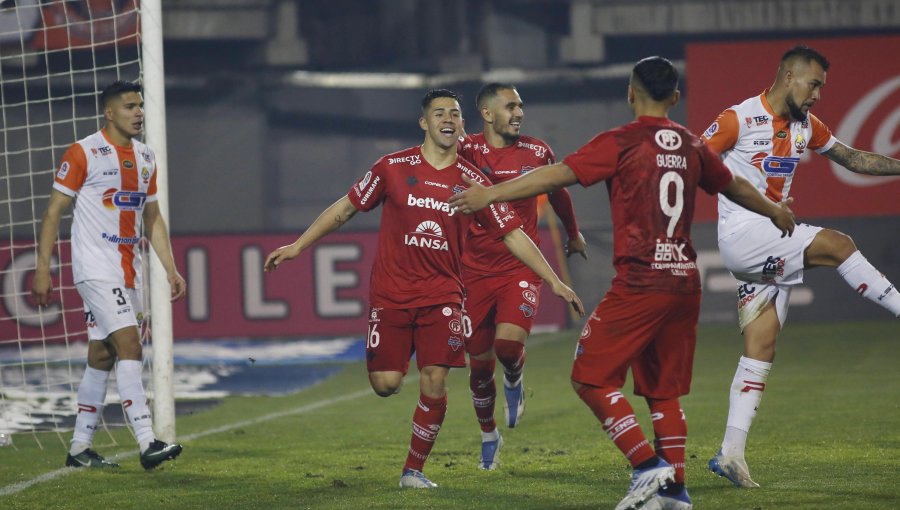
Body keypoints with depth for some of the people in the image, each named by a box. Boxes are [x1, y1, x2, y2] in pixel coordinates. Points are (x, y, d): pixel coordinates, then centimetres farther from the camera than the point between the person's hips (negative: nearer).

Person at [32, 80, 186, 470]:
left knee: (102, 357, 9)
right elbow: (53, 212, -6)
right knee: (129, 346, -17)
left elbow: (153, 219, 21)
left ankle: (79, 449, 15)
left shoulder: (145, 157, 14)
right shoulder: (83, 153, -8)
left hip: (129, 272, 7)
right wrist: (42, 269, -11)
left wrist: (170, 269, 13)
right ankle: (147, 444, -23)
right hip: (96, 270, -7)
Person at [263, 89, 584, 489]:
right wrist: (298, 246, 7)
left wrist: (553, 281, 0)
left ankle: (413, 470, 5)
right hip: (390, 292, -1)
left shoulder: (472, 181, 1)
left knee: (434, 382, -10)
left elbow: (512, 234, 4)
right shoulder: (393, 167, -2)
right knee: (386, 384, -7)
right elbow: (347, 207, 7)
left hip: (441, 294, 1)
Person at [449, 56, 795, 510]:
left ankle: (648, 466, -10)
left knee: (590, 377, -1)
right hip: (685, 283, 7)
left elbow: (557, 175, -12)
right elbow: (735, 187, 29)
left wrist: (489, 194, -9)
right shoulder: (691, 146, 13)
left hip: (639, 283, -7)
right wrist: (775, 211, 48)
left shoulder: (621, 143, -6)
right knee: (665, 391, 15)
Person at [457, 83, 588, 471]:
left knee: (509, 343, -24)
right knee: (479, 362, 7)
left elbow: (558, 193, 20)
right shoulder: (468, 150, -4)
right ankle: (489, 437, 30)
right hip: (476, 270, 0)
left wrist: (573, 234, 34)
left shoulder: (537, 152, 3)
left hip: (521, 268, 0)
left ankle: (514, 382, 12)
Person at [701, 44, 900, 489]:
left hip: (773, 247, 8)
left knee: (761, 351, 1)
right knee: (836, 245, -20)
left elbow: (853, 159, 23)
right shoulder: (739, 120, -9)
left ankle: (731, 453, 1)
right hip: (742, 235, -8)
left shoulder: (805, 126, 13)